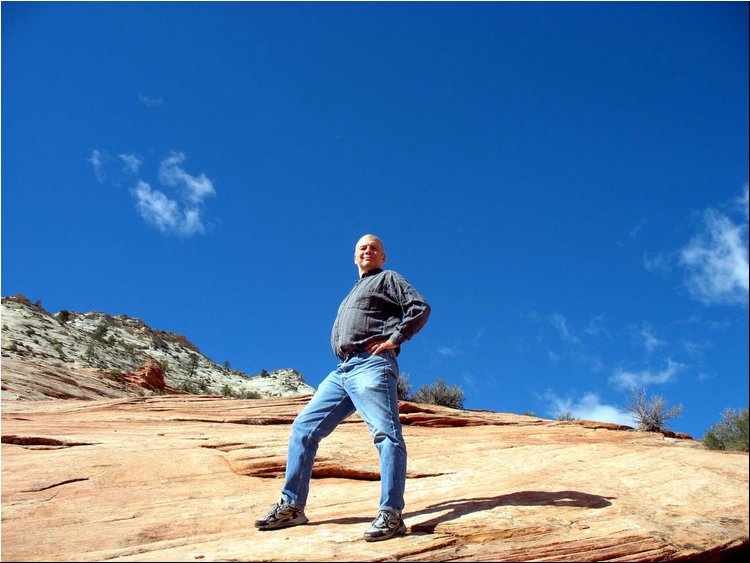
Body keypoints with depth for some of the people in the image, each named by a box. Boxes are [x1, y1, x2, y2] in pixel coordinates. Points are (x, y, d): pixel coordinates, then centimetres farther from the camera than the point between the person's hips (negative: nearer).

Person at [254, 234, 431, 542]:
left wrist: (393, 340, -11)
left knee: (386, 434, -16)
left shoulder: (388, 278, 11)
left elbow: (420, 308, -3)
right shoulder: (353, 293, 34)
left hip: (371, 365, -8)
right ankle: (292, 506, 5)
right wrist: (345, 356, 17)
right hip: (341, 371, 9)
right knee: (303, 428, 3)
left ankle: (391, 514, -22)